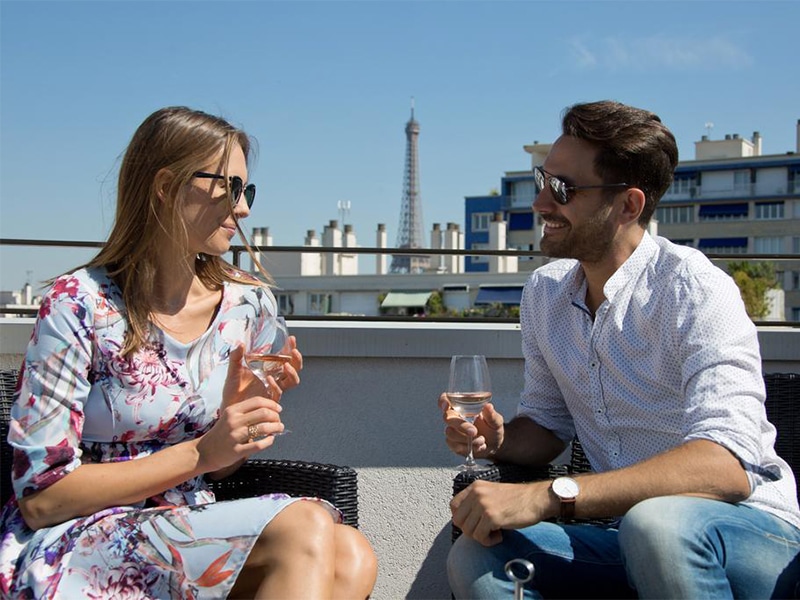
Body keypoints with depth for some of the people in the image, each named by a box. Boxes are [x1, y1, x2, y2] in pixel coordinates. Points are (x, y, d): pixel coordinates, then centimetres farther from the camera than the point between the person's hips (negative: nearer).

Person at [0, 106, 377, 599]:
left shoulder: (249, 305, 4)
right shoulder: (80, 305, -11)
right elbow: (40, 498, -12)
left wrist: (249, 407, -9)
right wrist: (199, 453, -18)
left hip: (192, 531, 6)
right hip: (76, 544, -5)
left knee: (351, 557, -25)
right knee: (304, 526, -28)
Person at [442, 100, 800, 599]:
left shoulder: (694, 291, -17)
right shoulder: (545, 292, 6)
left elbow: (727, 466, -31)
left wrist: (547, 496, -36)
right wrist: (497, 440, -8)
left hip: (745, 527, -5)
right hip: (627, 533, 5)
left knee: (654, 523, -37)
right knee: (474, 557, -19)